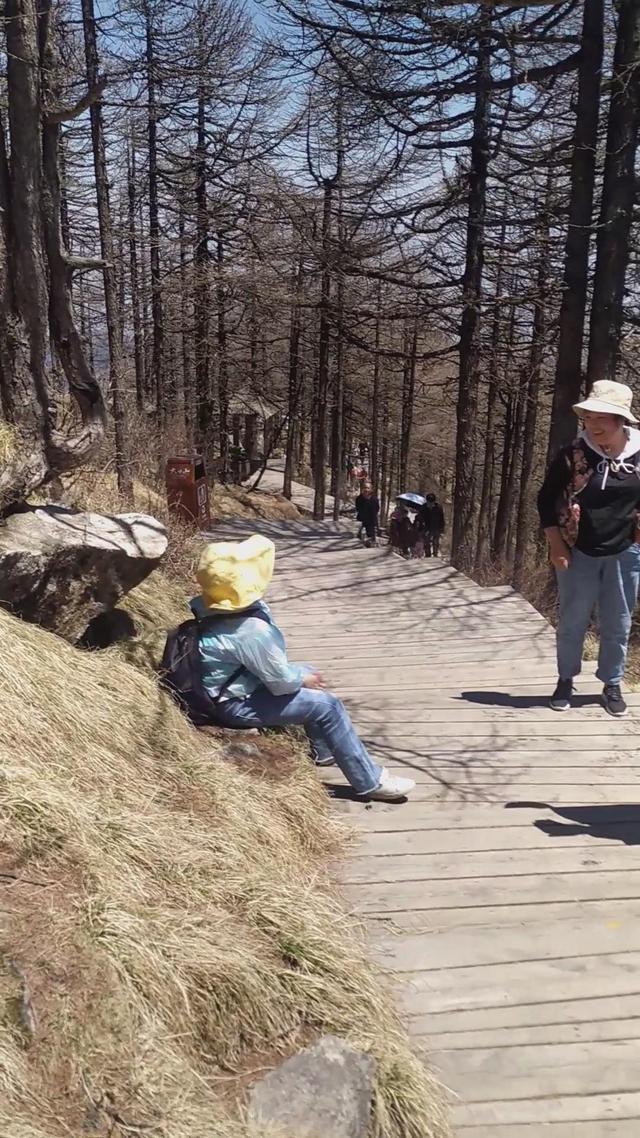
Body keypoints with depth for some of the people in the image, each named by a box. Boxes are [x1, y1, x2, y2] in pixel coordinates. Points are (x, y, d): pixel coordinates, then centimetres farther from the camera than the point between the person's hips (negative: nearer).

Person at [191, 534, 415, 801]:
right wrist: (303, 679, -2)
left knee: (308, 672, 23)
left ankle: (323, 750, 38)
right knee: (327, 705, -13)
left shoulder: (230, 609, -2)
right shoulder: (250, 629, -32)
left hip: (240, 683, 11)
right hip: (236, 704, -11)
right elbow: (281, 680, -22)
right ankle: (371, 781, -2)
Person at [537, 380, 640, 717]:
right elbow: (546, 499, -4)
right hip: (578, 553, -1)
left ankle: (612, 685, 27)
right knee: (572, 621, 9)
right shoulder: (573, 454, -10)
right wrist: (555, 545, -8)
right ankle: (565, 680, 26)